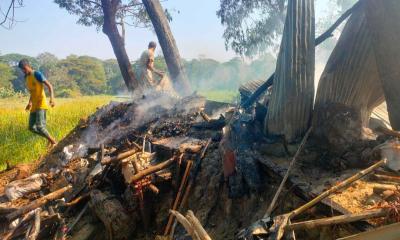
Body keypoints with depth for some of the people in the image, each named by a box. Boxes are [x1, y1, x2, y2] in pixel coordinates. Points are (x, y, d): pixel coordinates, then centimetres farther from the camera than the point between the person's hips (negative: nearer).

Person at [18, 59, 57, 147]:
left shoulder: (37, 74, -7)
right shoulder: (26, 77, 17)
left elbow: (49, 85, -14)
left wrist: (52, 98, -27)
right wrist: (30, 103, 22)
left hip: (41, 104, -8)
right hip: (34, 106, 9)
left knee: (39, 126, -17)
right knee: (32, 128, 6)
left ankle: (54, 142, -2)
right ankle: (49, 138, 18)